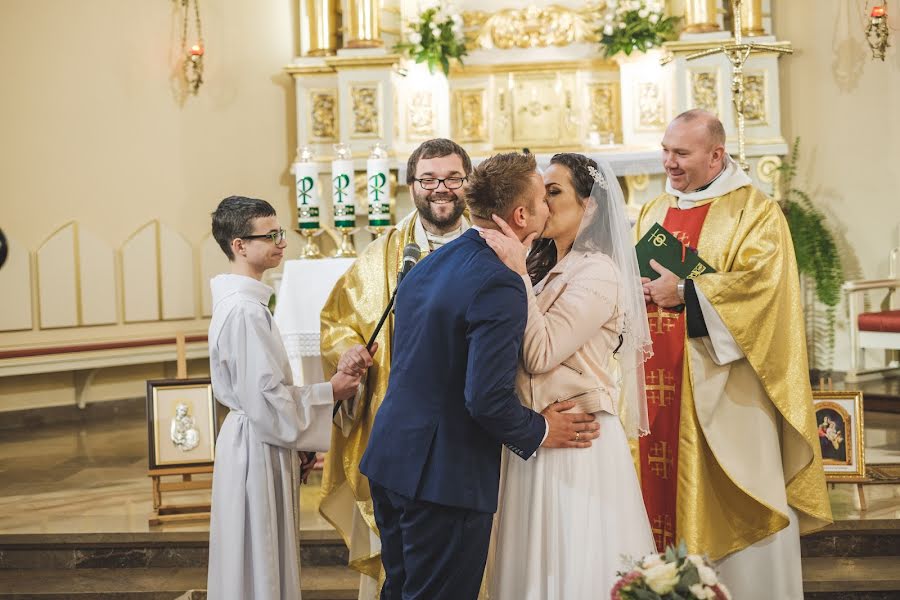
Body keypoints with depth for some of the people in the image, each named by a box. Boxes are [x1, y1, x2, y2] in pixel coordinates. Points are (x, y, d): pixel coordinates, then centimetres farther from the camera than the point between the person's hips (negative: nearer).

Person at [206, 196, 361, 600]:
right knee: (258, 562, 2)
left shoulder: (238, 300, 9)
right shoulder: (245, 310, -22)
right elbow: (266, 400, -24)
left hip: (252, 440, 10)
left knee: (262, 559, 18)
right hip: (257, 448, -10)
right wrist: (329, 393, -12)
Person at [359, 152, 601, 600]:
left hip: (389, 459, 9)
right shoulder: (500, 285, -20)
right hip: (444, 476, -8)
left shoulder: (428, 264, 8)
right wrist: (539, 432, -6)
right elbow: (487, 398, -25)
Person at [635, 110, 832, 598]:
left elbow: (760, 283, -18)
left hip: (721, 390, -6)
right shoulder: (653, 213, 16)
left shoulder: (754, 212, -4)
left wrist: (683, 292, -16)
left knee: (729, 503, -2)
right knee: (663, 485, 7)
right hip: (658, 386, 6)